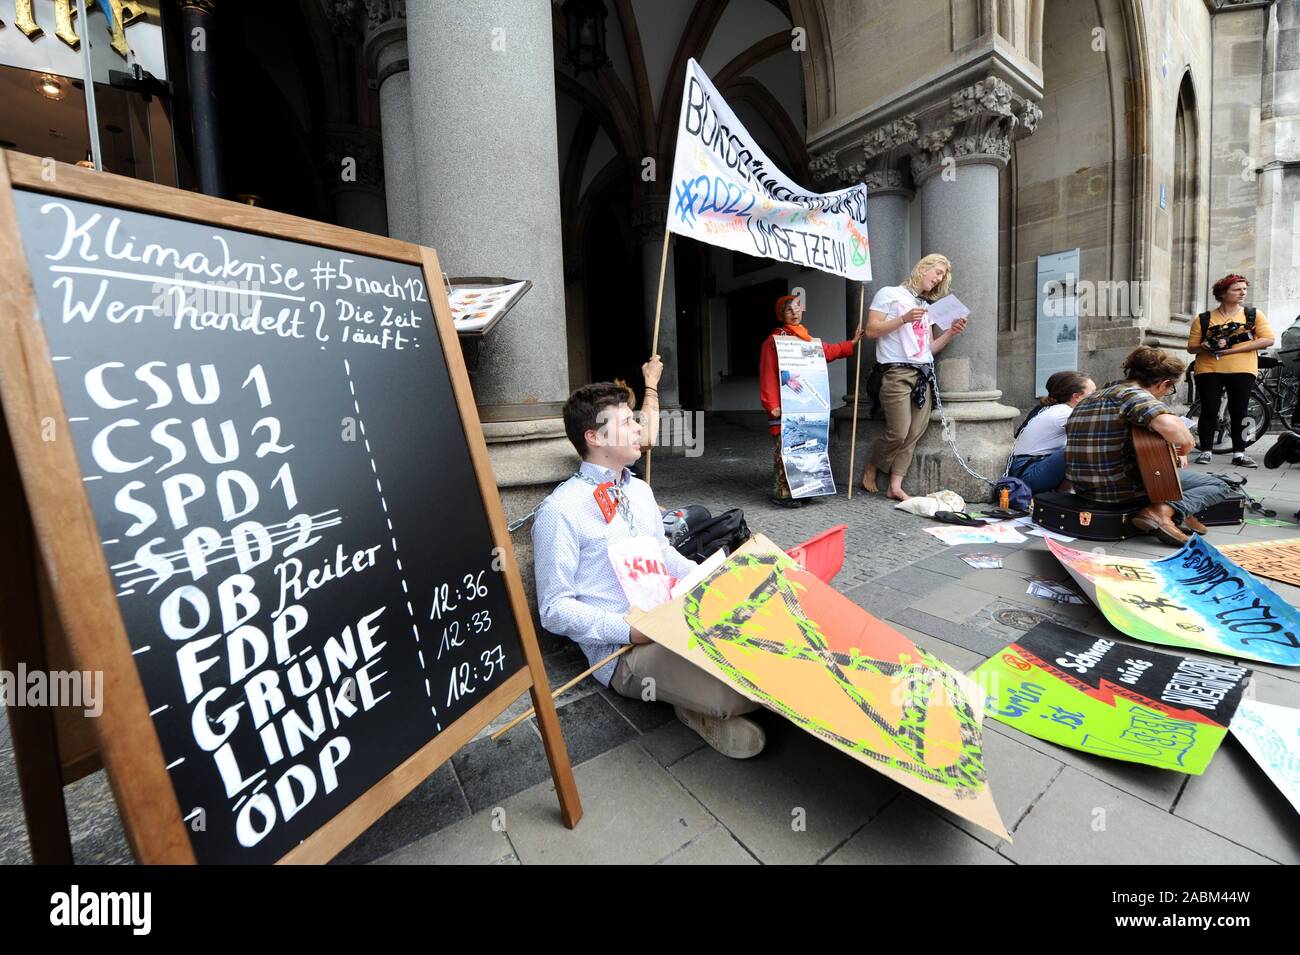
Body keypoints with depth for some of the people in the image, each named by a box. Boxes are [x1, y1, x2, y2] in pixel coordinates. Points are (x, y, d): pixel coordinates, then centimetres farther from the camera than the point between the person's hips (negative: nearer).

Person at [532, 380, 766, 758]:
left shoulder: (640, 491, 15)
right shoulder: (560, 510, -10)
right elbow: (554, 608, -9)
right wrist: (630, 630, -21)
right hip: (624, 651, -7)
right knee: (733, 694, -29)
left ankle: (707, 701, 6)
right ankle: (702, 704, 4)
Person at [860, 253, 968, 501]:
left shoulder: (927, 306, 25)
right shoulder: (890, 293, 7)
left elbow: (929, 348, 22)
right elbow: (871, 330, -4)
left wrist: (951, 333, 6)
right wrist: (904, 319, -12)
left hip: (924, 374, 7)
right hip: (897, 372, -6)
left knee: (915, 434, -3)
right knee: (898, 433, -12)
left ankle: (895, 486, 0)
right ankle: (871, 469, 12)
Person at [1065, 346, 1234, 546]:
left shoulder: (1093, 396, 15)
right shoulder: (1135, 394, -12)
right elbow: (1170, 424, -34)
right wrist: (1186, 445, -11)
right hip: (1121, 488, -9)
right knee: (1219, 486, 9)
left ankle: (1181, 511, 13)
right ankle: (1164, 511, -13)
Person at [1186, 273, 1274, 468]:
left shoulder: (1253, 314, 7)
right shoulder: (1204, 319, 5)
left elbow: (1268, 339, -1)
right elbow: (1191, 347, 6)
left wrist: (1232, 349, -12)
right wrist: (1205, 346, -17)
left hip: (1242, 371, 1)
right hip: (1209, 370, -1)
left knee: (1239, 412, 2)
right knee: (1209, 411, 0)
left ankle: (1239, 453, 9)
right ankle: (1206, 451, 7)